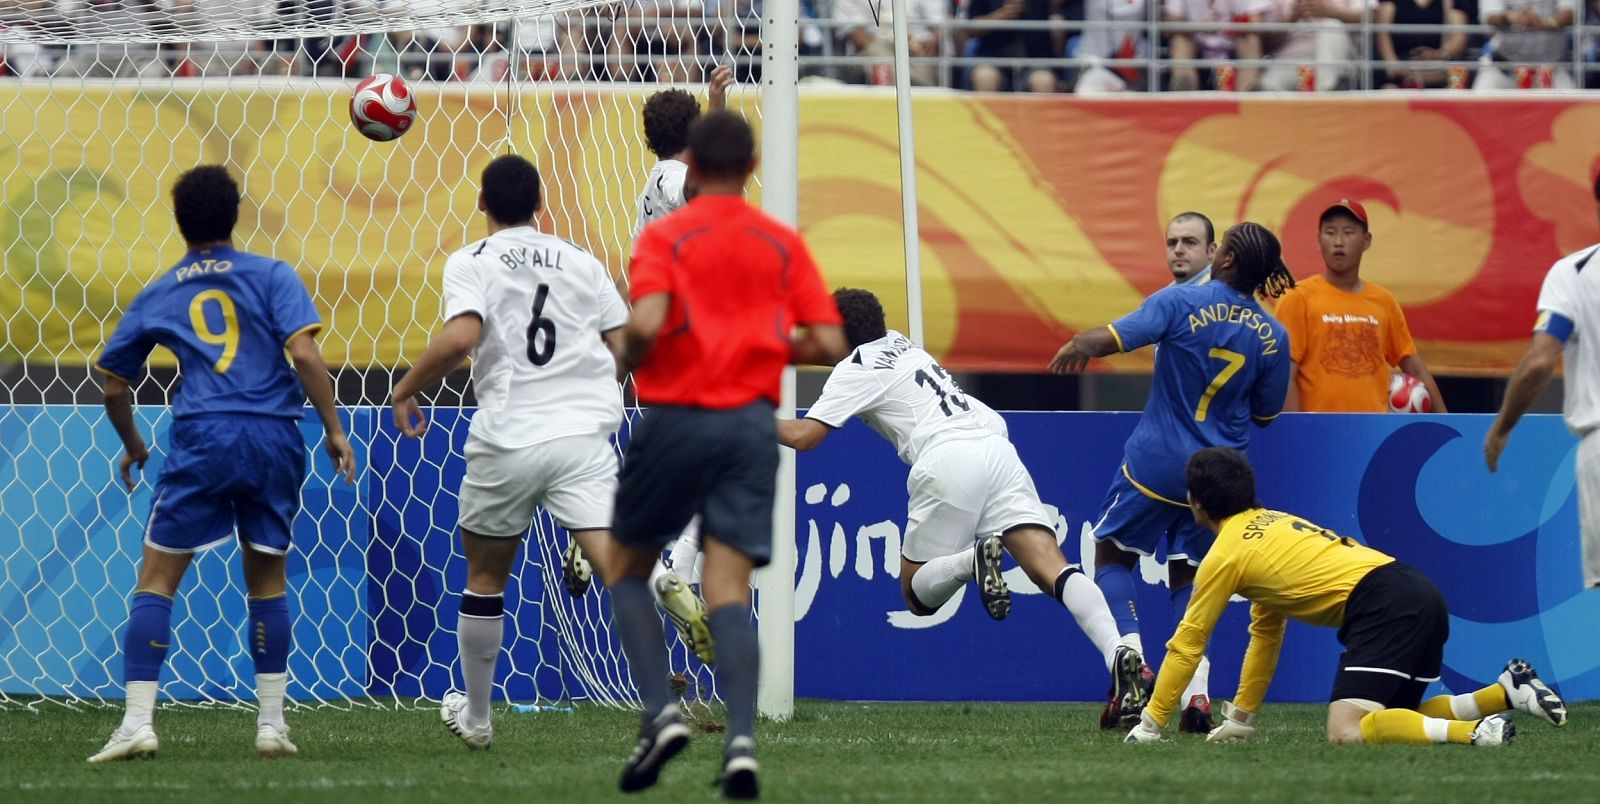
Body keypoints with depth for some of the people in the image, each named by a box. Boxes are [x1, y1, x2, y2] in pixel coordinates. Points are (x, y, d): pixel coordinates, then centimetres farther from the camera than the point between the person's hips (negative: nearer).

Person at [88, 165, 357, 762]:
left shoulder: (157, 297, 13)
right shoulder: (271, 276, 8)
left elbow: (114, 386, 19)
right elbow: (304, 354, -6)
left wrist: (131, 446, 36)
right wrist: (334, 430, 1)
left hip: (201, 441, -1)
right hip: (274, 440, 1)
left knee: (156, 579, 3)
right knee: (268, 581, 16)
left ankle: (137, 723, -9)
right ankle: (271, 723, 12)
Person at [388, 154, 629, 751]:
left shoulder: (471, 263, 0)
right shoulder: (581, 263, 11)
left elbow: (460, 338, -18)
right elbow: (625, 349, 10)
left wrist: (405, 390, -3)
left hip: (507, 440, -1)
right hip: (584, 433, 2)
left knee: (484, 577, 17)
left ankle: (475, 718, 30)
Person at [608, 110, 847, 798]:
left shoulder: (665, 237, -3)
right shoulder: (783, 244, 7)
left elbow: (646, 324, -19)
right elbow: (829, 345, 3)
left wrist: (627, 362, 3)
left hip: (676, 419, -3)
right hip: (752, 423, 3)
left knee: (628, 571, 15)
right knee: (728, 592, -2)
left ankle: (660, 712, -4)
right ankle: (741, 739, -21)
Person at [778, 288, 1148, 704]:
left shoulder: (856, 370, 9)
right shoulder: (900, 344, 29)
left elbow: (803, 435, 1)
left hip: (947, 457, -6)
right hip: (996, 448, 6)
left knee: (918, 594, 9)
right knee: (1053, 569, -8)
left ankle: (974, 559, -24)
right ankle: (1118, 652, -33)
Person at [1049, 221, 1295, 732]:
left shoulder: (1181, 302, -13)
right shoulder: (1272, 336, -1)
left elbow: (1111, 338, -19)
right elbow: (1264, 415, 10)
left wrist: (1076, 348, 2)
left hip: (1156, 461, -4)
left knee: (1112, 553, 15)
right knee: (1189, 575, 17)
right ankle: (1196, 693, -2)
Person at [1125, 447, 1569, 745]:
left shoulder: (1225, 555, 3)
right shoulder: (1272, 524, 28)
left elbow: (1187, 644, 8)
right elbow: (1266, 632, 35)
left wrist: (1149, 725, 17)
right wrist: (1241, 717, 37)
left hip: (1382, 606, -9)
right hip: (1422, 596, 9)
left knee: (1347, 733, -19)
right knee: (1388, 721, 19)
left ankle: (1476, 732, -31)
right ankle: (1507, 691, 7)